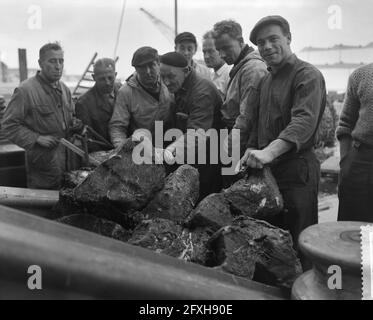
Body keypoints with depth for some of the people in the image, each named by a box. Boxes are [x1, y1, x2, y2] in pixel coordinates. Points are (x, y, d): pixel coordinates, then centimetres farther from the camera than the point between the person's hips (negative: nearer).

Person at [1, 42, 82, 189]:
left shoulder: (64, 89, 10)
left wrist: (74, 123, 2)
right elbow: (9, 126, -13)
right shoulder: (25, 90, -14)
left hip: (67, 160, 7)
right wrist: (36, 138, -21)